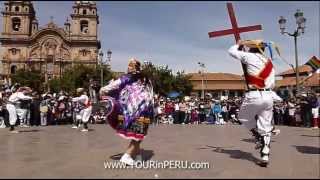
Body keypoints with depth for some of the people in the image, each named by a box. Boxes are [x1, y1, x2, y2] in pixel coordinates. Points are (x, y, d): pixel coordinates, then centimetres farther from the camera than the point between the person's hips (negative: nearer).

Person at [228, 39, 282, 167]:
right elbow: (272, 84, 17)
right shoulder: (269, 63, 17)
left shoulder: (250, 57, -2)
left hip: (254, 96, -6)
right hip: (268, 96, 6)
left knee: (244, 117, 21)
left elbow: (232, 51, 8)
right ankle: (265, 157, 10)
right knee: (265, 128, 10)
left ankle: (260, 138, 16)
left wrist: (239, 44, 26)